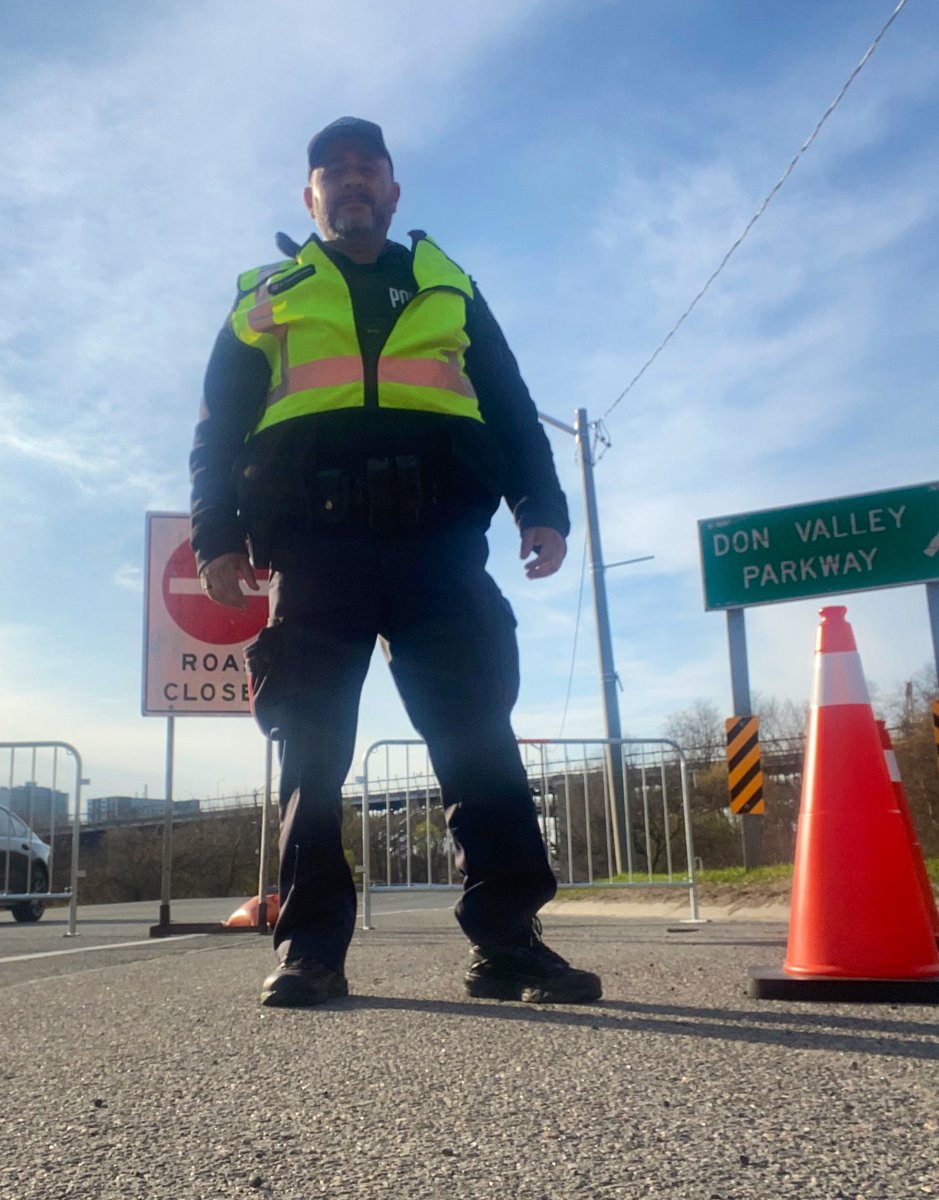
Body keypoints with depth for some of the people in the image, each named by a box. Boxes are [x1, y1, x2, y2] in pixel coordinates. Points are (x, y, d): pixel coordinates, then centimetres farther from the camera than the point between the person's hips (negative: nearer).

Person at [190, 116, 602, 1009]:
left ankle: (507, 941, -6)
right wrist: (218, 534, 0)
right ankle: (310, 947, 3)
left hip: (441, 544, 1)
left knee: (478, 736, -8)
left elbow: (511, 408, 18)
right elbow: (219, 426, 15)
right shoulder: (267, 297, 23)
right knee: (312, 749, -3)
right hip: (316, 547, 0)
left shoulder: (451, 291, 25)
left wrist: (541, 507, 2)